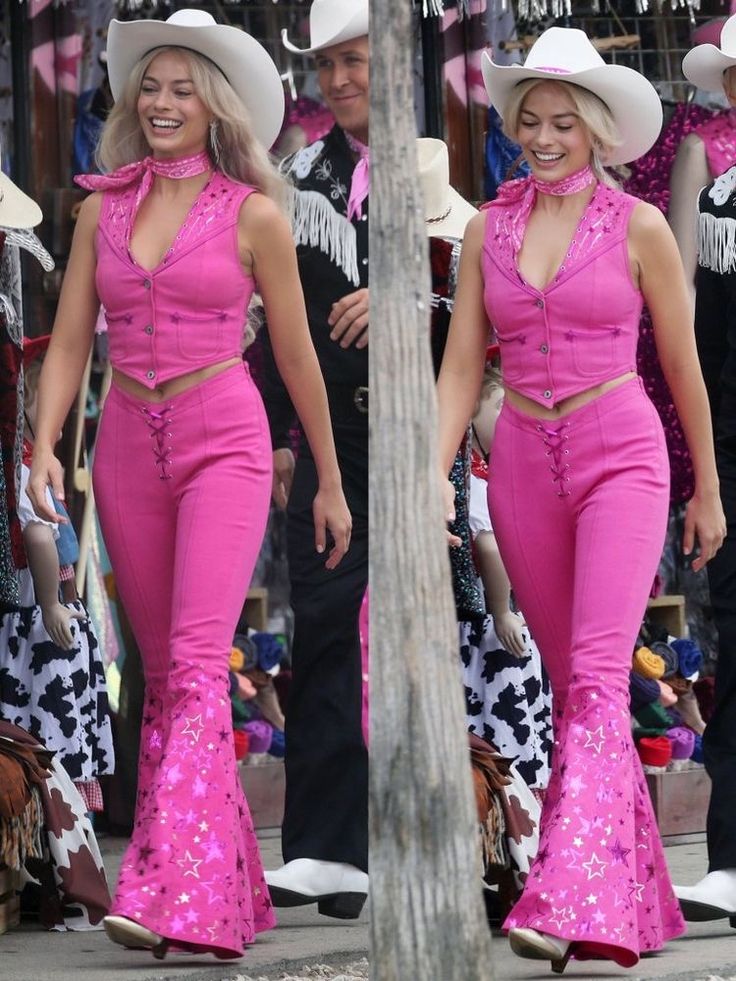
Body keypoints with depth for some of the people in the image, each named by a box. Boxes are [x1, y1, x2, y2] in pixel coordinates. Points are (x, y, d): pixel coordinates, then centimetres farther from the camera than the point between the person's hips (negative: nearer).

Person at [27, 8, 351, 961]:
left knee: (197, 666, -17)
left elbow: (295, 355, 5)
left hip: (223, 442, -5)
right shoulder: (103, 209, 8)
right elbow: (69, 341, 7)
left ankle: (172, 895, -26)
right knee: (164, 675, 8)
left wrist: (330, 482, 10)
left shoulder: (253, 217, -1)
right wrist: (45, 446, -8)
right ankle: (226, 878, 16)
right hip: (128, 445, 5)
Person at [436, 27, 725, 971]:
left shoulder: (639, 228, -1)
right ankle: (639, 891, 19)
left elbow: (682, 367, 6)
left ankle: (570, 903, -30)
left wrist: (707, 491, 11)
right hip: (523, 462, 4)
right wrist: (433, 481, -4)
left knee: (597, 676, -18)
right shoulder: (488, 230, 7)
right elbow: (460, 368, 7)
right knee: (570, 682, 9)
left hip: (620, 453, -4)